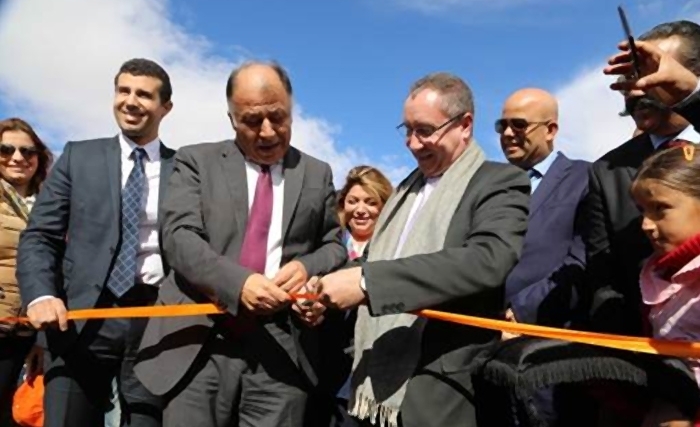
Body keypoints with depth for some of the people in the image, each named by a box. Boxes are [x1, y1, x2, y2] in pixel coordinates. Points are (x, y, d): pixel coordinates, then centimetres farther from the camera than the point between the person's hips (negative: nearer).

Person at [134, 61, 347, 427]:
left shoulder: (317, 174, 13)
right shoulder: (196, 161, 7)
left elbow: (334, 246, 15)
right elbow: (179, 236, -5)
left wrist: (308, 266, -9)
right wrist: (238, 282, -21)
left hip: (281, 350, 2)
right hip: (201, 344, -1)